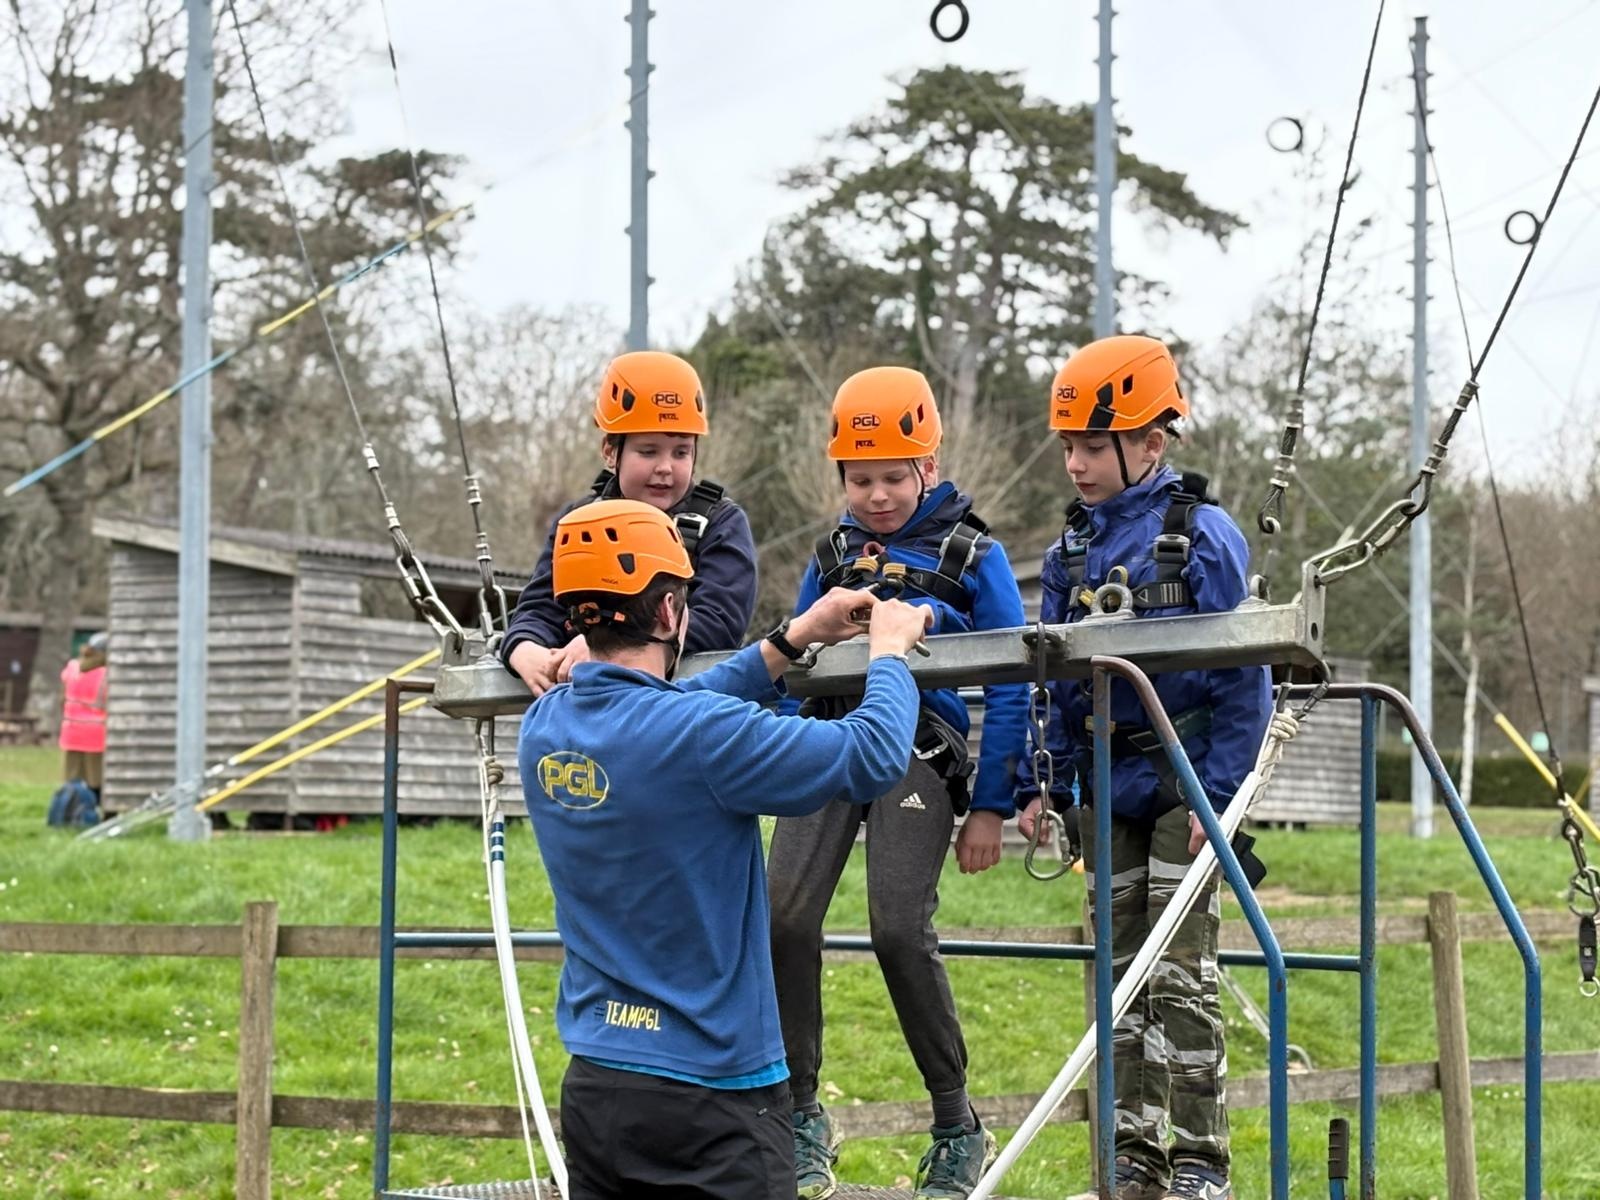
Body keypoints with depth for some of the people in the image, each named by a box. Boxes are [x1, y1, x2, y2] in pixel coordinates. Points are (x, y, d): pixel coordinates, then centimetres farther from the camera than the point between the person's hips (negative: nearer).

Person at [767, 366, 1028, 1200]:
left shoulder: (973, 557, 2)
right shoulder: (833, 553, 15)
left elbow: (1010, 691, 2)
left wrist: (991, 808, -2)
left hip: (918, 754, -4)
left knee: (899, 928, -15)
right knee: (784, 917, -11)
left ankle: (957, 1129, 2)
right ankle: (802, 1120, 2)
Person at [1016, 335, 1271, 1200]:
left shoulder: (1203, 536, -9)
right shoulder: (1072, 549, 8)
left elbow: (1243, 679, -10)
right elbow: (1056, 682, 13)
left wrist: (1218, 794, -14)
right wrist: (1040, 785, 5)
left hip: (1183, 782, -6)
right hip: (1107, 787, 6)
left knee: (1180, 974, -5)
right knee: (1120, 972, 9)